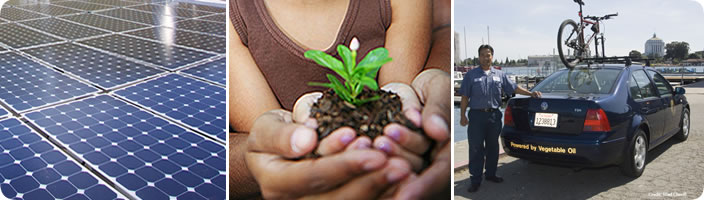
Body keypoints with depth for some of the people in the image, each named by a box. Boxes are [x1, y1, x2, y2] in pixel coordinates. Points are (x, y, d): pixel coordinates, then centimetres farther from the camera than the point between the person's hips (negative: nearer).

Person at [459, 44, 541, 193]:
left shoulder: (500, 75, 12)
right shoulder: (471, 75, 3)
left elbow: (514, 88, 15)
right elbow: (465, 97, 1)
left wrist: (531, 93, 4)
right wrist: (463, 116, -6)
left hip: (494, 115, 4)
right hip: (477, 115, -3)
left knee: (493, 147, 13)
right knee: (476, 149, -2)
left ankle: (490, 174, 28)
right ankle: (476, 180, 4)